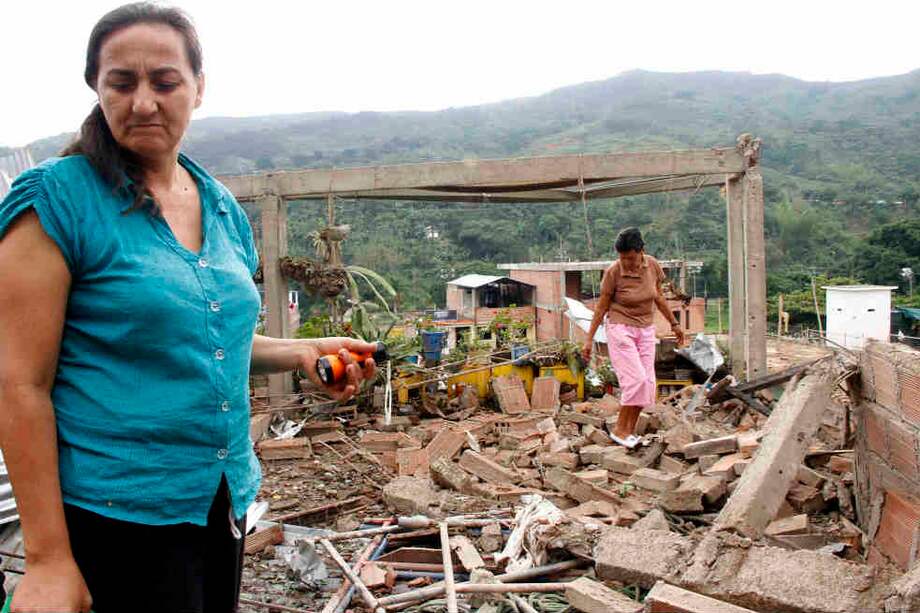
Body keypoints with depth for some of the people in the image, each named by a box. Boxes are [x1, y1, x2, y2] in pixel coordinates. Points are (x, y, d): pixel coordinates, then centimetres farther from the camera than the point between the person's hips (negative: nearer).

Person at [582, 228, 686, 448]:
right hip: (620, 329, -5)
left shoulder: (653, 265, -5)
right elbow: (602, 307, -8)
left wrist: (674, 323, 17)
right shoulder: (613, 272, -16)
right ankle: (620, 430, -3)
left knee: (647, 382, 1)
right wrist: (589, 339, -7)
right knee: (635, 379, -15)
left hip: (645, 330, 5)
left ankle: (630, 432, 10)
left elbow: (658, 297, 11)